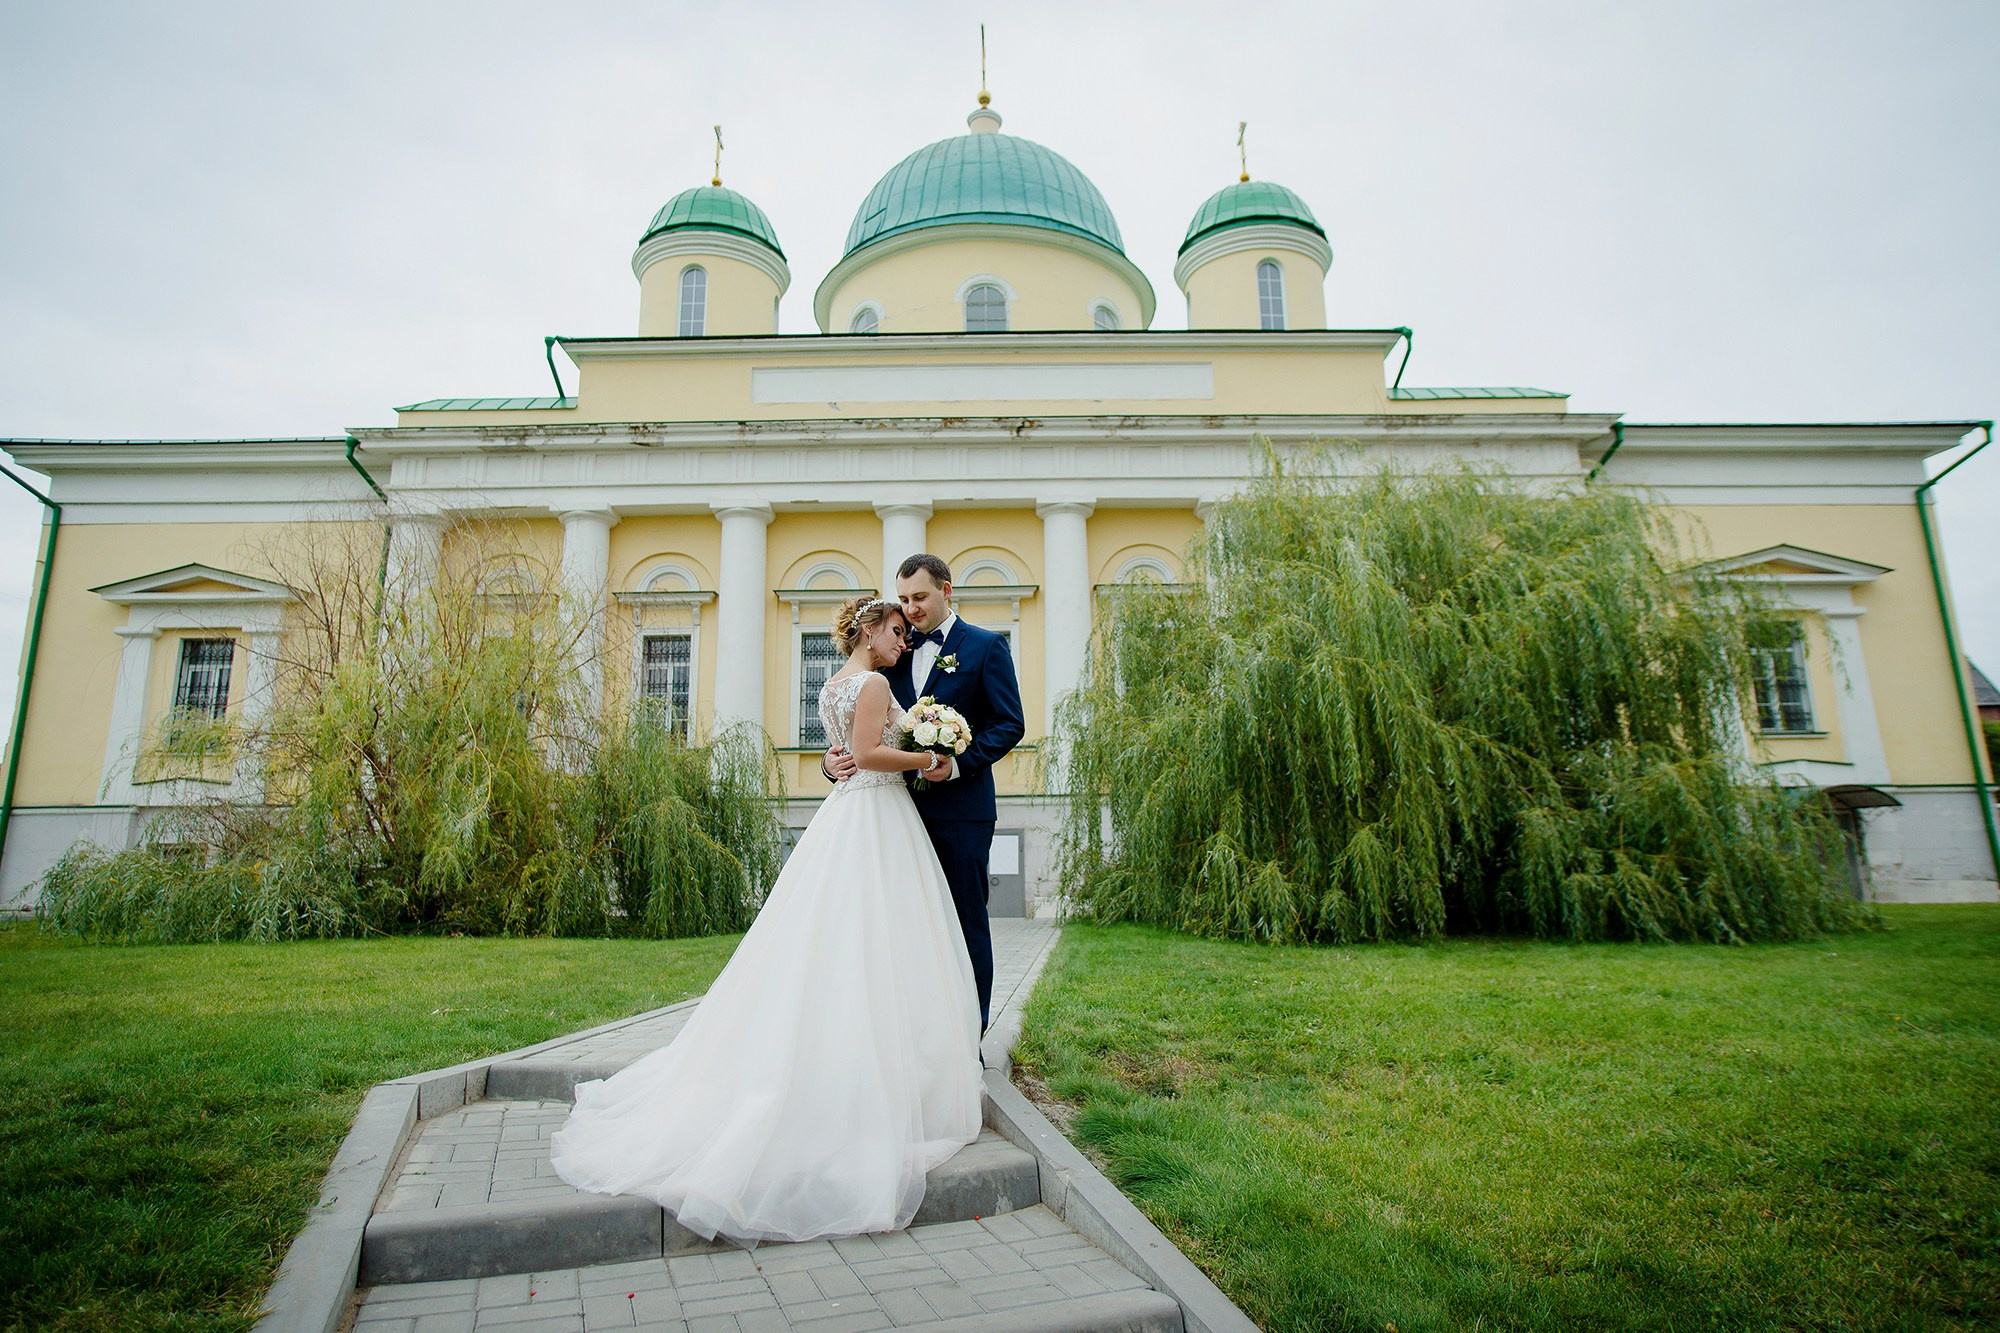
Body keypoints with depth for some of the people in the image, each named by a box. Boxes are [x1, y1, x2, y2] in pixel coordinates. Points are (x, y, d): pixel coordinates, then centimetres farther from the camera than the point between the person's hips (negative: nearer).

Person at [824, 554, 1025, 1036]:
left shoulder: (985, 647, 0)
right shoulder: (897, 652, 14)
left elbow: (1009, 724, -7)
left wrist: (957, 763, -19)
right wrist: (835, 759, -6)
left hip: (960, 808, -5)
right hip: (905, 807, 5)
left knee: (966, 922, 3)